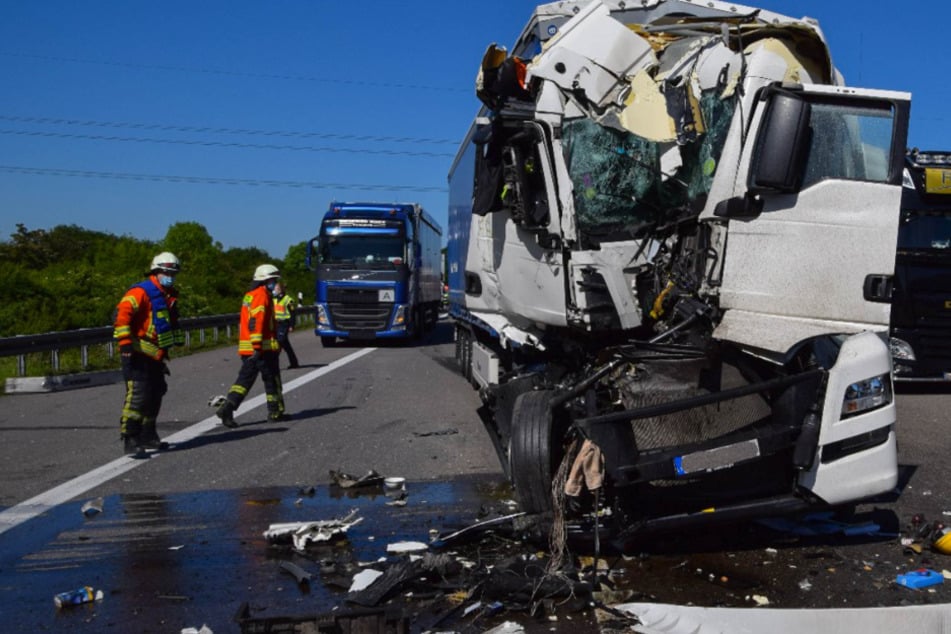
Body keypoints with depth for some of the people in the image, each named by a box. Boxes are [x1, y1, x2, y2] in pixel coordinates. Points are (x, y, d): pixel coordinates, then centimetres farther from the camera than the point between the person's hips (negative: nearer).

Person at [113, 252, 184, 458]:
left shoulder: (169, 297, 17)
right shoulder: (140, 292, -12)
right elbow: (122, 313, -24)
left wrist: (163, 354, 30)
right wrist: (125, 342, -29)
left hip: (155, 355, 9)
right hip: (138, 354, -9)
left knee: (155, 396, 16)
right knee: (138, 396, -15)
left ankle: (147, 436, 28)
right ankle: (130, 440, -12)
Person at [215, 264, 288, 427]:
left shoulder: (250, 295, 19)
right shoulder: (262, 295, -11)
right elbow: (256, 320, -22)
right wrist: (258, 345, -26)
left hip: (246, 347, 9)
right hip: (264, 347, -9)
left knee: (245, 378, 6)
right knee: (272, 379, 5)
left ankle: (227, 408, -7)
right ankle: (276, 412, 14)